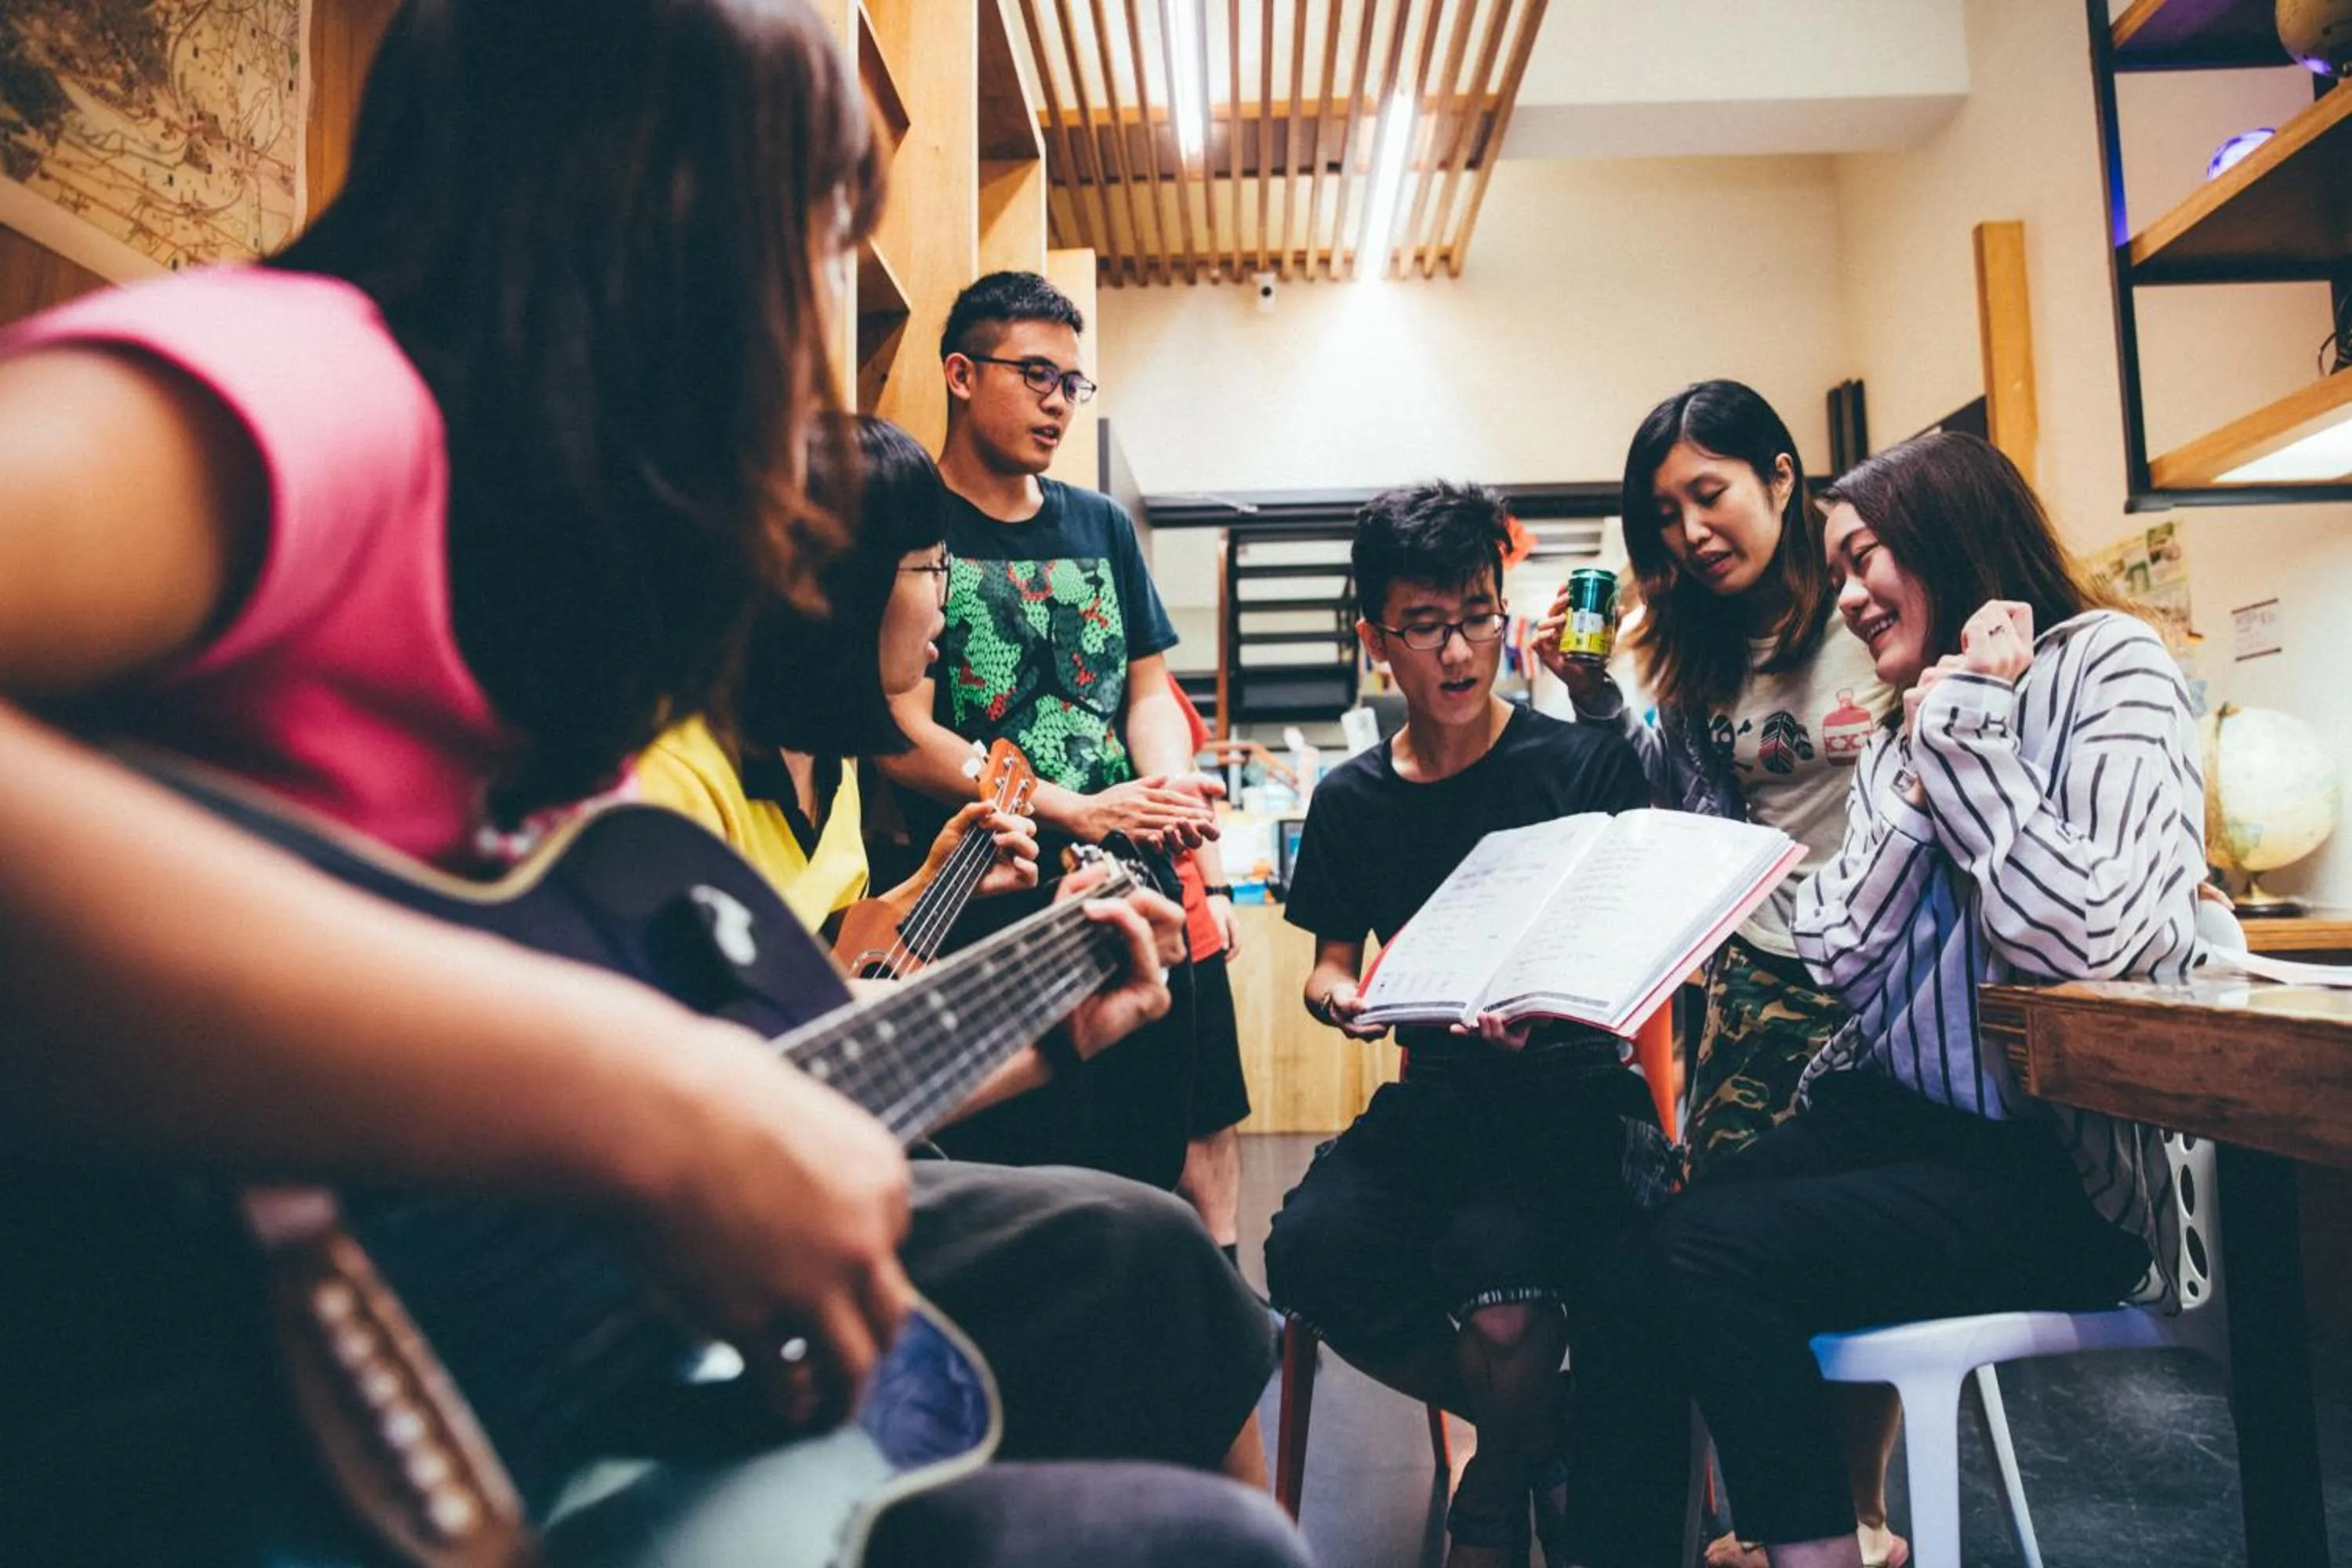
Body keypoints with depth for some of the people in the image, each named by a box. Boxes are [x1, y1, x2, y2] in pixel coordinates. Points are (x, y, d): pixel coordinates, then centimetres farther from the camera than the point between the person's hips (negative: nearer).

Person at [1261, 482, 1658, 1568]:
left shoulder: (1588, 766, -2)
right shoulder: (1351, 801, 8)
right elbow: (1331, 960, 17)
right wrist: (1339, 996, -8)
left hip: (1575, 1090, -3)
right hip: (1435, 1095, 4)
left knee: (1499, 1272, -32)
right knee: (1313, 1253, -25)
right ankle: (1542, 1426, 6)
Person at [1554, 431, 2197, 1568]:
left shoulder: (2109, 667, -5)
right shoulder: (1902, 732, 16)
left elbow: (2088, 935, -21)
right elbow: (1838, 960, 4)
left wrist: (1963, 727, -14)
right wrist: (1921, 775, -3)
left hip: (2069, 1172, -6)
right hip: (1891, 1118, 6)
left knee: (1703, 1253, -26)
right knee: (1633, 1270, -19)